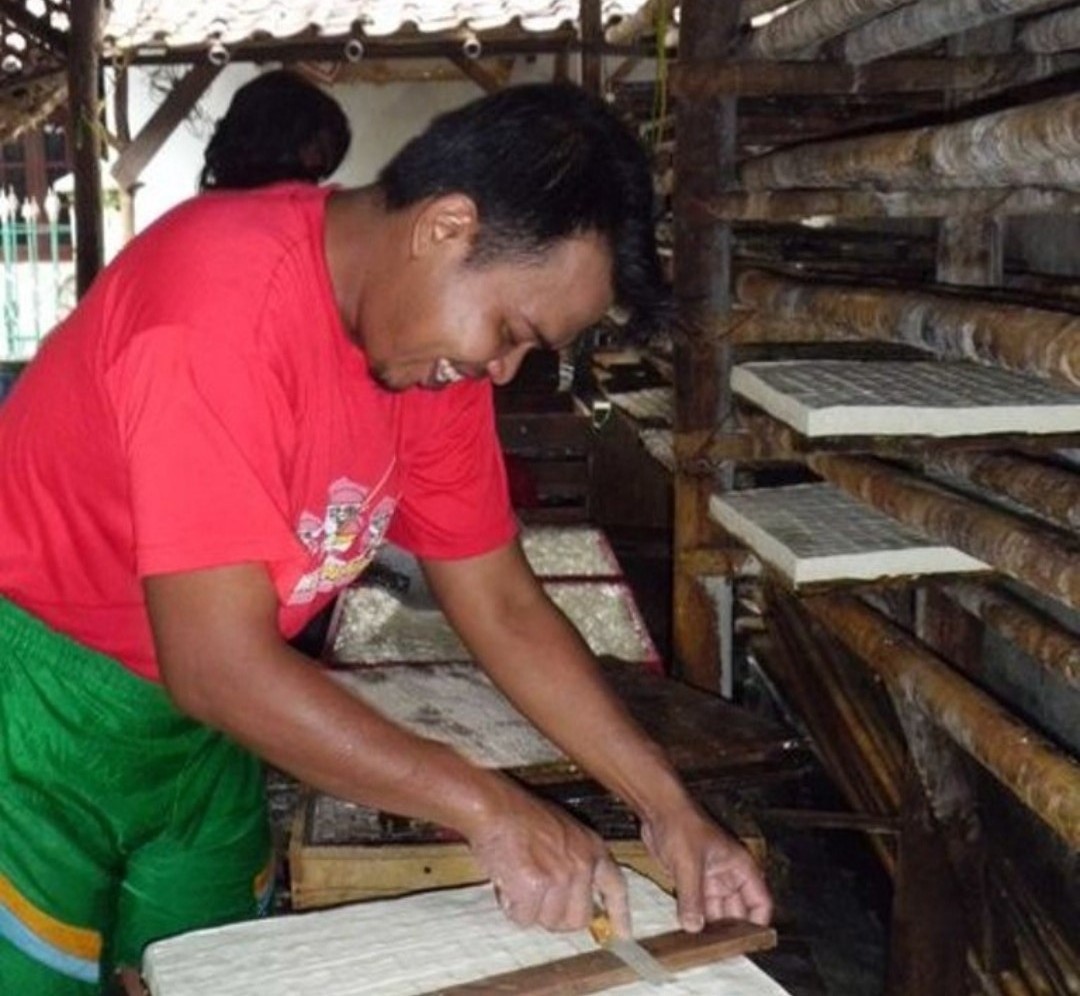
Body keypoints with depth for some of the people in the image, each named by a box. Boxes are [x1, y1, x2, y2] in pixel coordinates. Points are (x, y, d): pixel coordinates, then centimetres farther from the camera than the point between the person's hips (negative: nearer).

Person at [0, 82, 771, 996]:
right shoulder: (226, 296, -29)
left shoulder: (434, 343, -5)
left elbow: (501, 604, 0)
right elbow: (220, 664, -30)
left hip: (195, 718, 7)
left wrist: (666, 805, -6)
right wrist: (489, 807, -26)